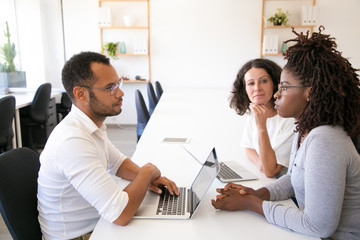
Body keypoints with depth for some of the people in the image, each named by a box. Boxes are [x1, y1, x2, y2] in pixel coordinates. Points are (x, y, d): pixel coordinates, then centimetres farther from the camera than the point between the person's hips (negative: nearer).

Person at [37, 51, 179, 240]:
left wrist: (144, 178, -5)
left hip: (96, 223, 8)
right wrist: (147, 172, -17)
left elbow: (117, 162, 15)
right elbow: (121, 214, -34)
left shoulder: (93, 124, 0)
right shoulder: (73, 141, -31)